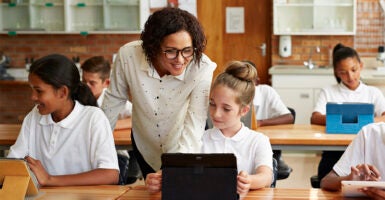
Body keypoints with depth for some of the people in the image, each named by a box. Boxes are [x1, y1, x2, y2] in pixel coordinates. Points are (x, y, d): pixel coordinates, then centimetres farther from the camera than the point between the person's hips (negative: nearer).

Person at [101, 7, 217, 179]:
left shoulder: (202, 69, -32)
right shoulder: (128, 55, -27)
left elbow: (194, 126, -37)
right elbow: (114, 99, -8)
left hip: (187, 150, -2)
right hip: (145, 146, 2)